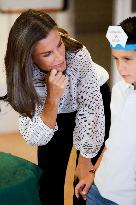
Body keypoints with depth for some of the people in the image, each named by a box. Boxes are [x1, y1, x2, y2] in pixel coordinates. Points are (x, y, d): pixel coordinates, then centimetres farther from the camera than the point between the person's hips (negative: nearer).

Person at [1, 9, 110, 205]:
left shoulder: (77, 54, -37)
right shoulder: (22, 75, -31)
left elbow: (90, 107, -25)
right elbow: (36, 138, -32)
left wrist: (85, 158, -20)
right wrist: (52, 98, -46)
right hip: (56, 117, 1)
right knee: (49, 179, 2)